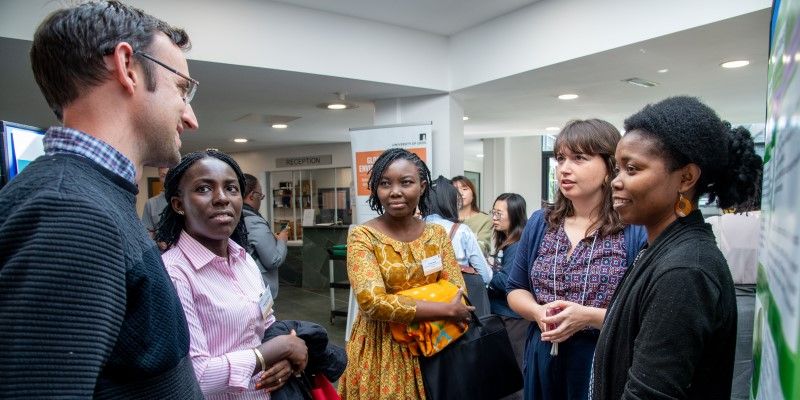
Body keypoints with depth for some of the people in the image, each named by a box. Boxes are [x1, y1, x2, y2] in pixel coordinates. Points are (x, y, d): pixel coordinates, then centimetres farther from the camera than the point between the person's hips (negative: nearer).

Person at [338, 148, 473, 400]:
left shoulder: (437, 234, 1)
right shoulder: (363, 236, -12)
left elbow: (458, 294, -2)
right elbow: (371, 302, -23)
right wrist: (446, 310, -22)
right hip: (381, 351, -3)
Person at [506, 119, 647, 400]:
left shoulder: (636, 229, -12)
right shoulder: (539, 224, 2)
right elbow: (516, 289, 8)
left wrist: (590, 316, -24)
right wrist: (539, 312, -11)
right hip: (544, 360, 4)